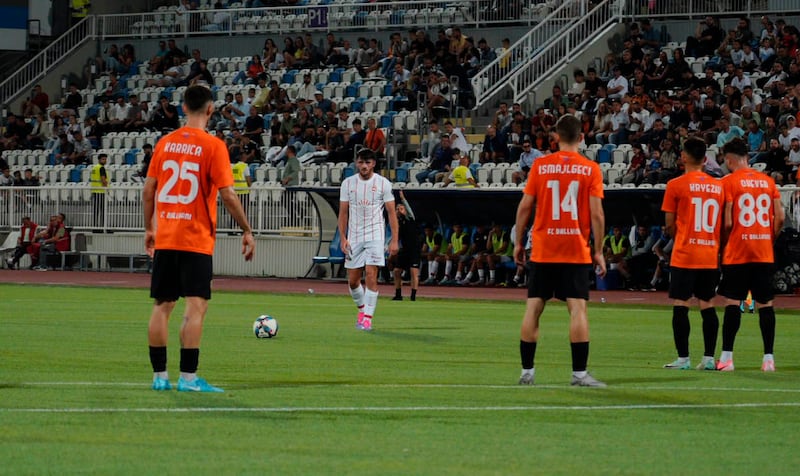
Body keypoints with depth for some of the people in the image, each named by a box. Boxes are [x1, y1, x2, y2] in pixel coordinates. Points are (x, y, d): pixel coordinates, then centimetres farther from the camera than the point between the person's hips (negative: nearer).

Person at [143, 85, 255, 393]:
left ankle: (159, 376, 11)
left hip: (164, 239, 5)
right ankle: (188, 377, -11)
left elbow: (148, 191, 10)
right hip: (196, 240, -5)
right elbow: (227, 195, -11)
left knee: (162, 306, 9)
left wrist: (149, 229, 22)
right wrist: (247, 231, -1)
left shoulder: (165, 143, 7)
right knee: (196, 307, -5)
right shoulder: (213, 146, -8)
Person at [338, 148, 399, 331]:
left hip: (375, 235, -3)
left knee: (371, 276, -15)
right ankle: (362, 308, 31)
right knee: (353, 280, 6)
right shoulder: (348, 183, 5)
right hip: (354, 236, 3)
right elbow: (343, 213, 9)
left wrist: (394, 240, -6)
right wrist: (343, 238, -1)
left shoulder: (383, 184, -1)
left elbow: (392, 213, 1)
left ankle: (368, 318, -12)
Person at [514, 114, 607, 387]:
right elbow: (596, 213, -6)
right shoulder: (591, 169, -2)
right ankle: (579, 373, -8)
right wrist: (598, 251, 1)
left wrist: (518, 242, 12)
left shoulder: (540, 165, 1)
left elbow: (525, 207, 2)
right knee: (578, 308, -3)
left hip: (542, 251, 2)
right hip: (576, 252, -1)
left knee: (533, 308, 6)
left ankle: (527, 372, 8)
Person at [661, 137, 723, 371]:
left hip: (684, 255, -5)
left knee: (680, 305, -1)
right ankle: (709, 358, 6)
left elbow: (670, 225, -2)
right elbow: (723, 224, 11)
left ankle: (683, 359, -3)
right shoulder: (717, 186, 7)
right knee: (707, 305, 8)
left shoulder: (676, 185, -6)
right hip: (710, 256, 5)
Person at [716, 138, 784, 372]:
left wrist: (722, 245, 3)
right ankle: (768, 357, 3)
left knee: (732, 302, -1)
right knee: (765, 304, 5)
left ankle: (727, 357, -4)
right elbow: (780, 218, 4)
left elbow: (727, 223, -11)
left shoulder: (729, 182, -6)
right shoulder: (767, 181, 8)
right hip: (765, 254, 4)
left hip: (737, 254, -4)